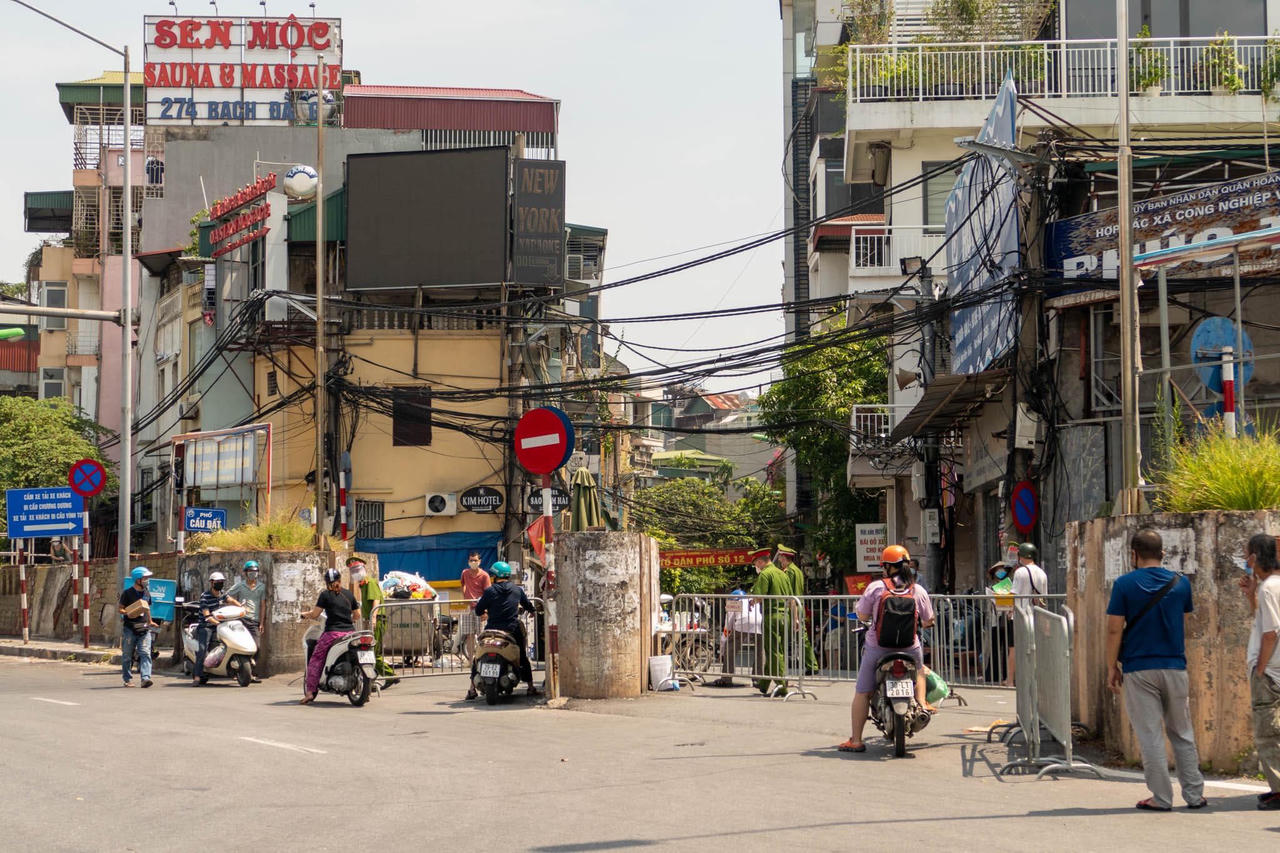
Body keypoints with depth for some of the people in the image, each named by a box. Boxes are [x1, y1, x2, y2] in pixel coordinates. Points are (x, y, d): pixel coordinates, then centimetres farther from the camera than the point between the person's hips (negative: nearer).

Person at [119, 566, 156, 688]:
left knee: (145, 653, -11)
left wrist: (150, 622, 29)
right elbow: (121, 609, -2)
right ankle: (128, 679, 14)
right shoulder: (127, 593, -2)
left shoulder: (146, 594, 15)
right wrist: (129, 613, -20)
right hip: (129, 628, -4)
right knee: (127, 655, 4)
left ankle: (145, 678, -19)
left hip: (144, 628, 4)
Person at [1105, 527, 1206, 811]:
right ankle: (1194, 794, 15)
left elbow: (1115, 629, -8)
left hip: (1139, 669, -3)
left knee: (1150, 736, 2)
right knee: (1182, 734, 14)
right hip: (1175, 666, 3)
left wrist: (1112, 667, 1)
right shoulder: (1180, 583, 3)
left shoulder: (1125, 584, -7)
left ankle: (1161, 797, 3)